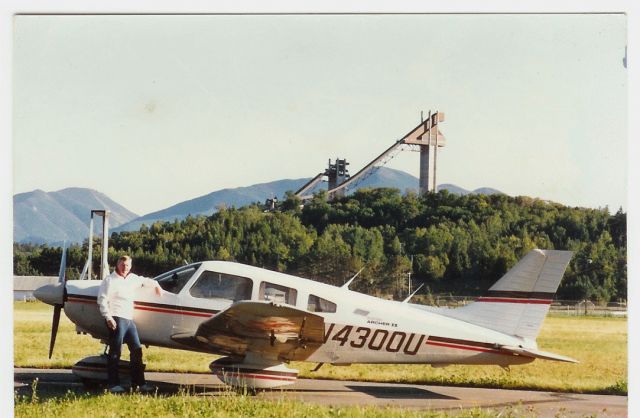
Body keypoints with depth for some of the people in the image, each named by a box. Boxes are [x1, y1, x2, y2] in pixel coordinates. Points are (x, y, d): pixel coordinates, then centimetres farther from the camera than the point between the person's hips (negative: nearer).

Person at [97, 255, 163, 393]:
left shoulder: (132, 279, 18)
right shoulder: (110, 280, -3)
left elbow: (144, 281, 41)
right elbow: (102, 300, -11)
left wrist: (156, 285, 48)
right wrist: (108, 317, -19)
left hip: (129, 320, 8)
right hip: (116, 320, -8)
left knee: (137, 350, 8)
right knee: (115, 352, -8)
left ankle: (138, 382, 13)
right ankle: (113, 384, -7)